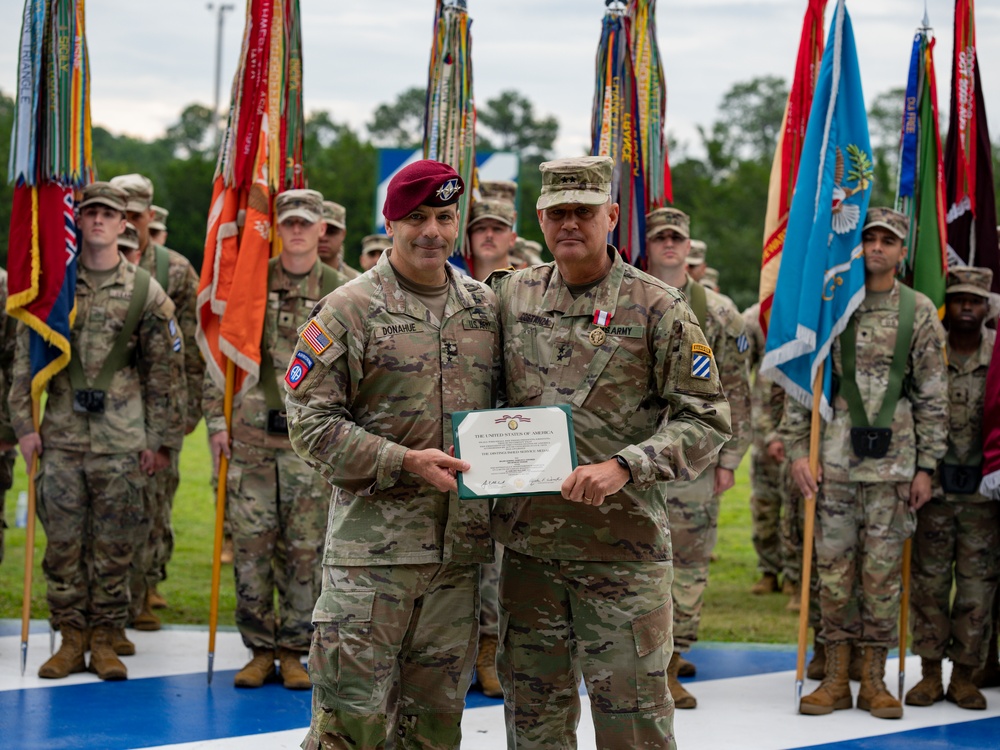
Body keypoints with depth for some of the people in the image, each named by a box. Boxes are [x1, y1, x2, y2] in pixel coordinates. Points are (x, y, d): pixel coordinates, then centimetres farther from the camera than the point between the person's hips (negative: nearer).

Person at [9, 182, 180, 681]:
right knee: (63, 541, 3)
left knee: (113, 545, 3)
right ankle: (71, 638, 13)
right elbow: (26, 359, 5)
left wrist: (154, 437, 4)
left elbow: (160, 371, 7)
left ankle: (105, 640, 12)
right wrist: (24, 424, -1)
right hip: (61, 433, 1)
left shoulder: (145, 292, 2)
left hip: (121, 438, -1)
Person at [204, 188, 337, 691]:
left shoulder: (341, 292, 4)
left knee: (304, 550, 2)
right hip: (250, 437, 1)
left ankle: (294, 652, 12)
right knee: (251, 545, 2)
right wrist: (217, 421, 2)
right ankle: (260, 649, 12)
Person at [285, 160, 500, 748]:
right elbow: (311, 421, -8)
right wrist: (404, 462, -17)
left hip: (461, 543, 5)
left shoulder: (485, 308, 11)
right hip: (373, 543, -5)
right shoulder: (350, 310, -4)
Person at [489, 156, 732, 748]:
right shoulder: (512, 295, 9)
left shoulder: (657, 308, -4)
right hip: (528, 543, 4)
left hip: (623, 547, -4)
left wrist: (624, 467, -19)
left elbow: (707, 417, -7)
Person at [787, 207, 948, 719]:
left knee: (883, 570, 3)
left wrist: (926, 466, 1)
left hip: (893, 460, 0)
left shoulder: (919, 312, 5)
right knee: (834, 566, 3)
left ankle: (874, 680, 12)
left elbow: (932, 396, 6)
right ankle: (836, 678, 12)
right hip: (834, 457, 0)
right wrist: (797, 450, -3)